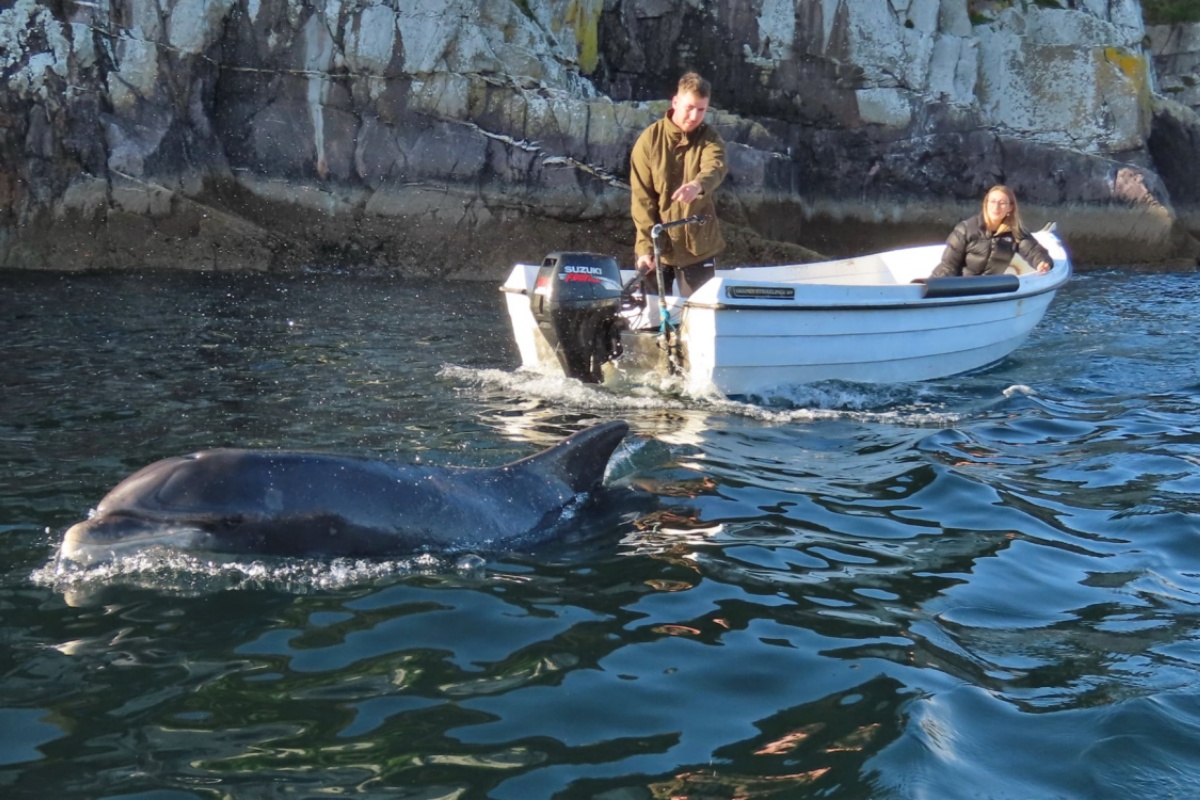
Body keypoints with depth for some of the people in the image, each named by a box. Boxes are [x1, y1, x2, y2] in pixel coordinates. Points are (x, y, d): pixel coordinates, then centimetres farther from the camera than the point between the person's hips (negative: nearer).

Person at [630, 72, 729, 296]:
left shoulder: (710, 140, 0)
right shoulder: (650, 139, -2)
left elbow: (715, 169, -23)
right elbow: (642, 197, -5)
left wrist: (698, 185, -48)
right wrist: (646, 245, -14)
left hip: (698, 247, 0)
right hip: (656, 246, 0)